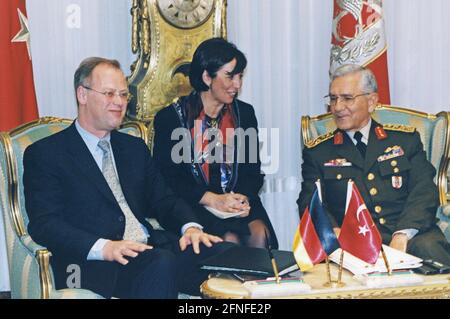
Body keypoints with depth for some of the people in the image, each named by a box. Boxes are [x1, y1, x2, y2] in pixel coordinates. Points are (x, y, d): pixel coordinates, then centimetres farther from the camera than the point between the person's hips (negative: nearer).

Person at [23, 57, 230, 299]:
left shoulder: (135, 147, 24)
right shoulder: (44, 154, 3)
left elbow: (163, 200, 18)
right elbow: (44, 224, -7)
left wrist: (191, 227, -6)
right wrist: (104, 248, -23)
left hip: (152, 248, 6)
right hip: (97, 266, -5)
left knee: (219, 254, -24)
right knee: (161, 263, -36)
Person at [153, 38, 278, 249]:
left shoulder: (244, 113, 12)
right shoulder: (170, 118, 0)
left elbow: (254, 171, 11)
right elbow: (166, 178, -6)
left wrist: (244, 198, -11)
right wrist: (213, 200, -16)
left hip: (239, 202, 4)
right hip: (192, 206, -3)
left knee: (259, 233, -25)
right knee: (229, 240, -29)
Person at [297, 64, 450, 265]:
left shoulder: (406, 139, 15)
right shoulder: (318, 152, 16)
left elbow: (424, 192, 4)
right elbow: (310, 203, 7)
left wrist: (403, 235, -15)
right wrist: (333, 232, -16)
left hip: (409, 237, 2)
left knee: (429, 247, -32)